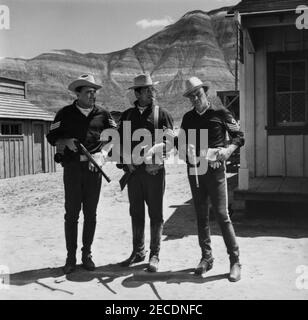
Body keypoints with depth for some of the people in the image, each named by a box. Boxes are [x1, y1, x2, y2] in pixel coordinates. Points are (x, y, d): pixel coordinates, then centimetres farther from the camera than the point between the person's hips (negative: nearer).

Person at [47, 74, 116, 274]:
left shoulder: (103, 114, 7)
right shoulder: (65, 113, 5)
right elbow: (52, 137, 9)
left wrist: (102, 153, -10)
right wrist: (66, 141, -11)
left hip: (94, 167, 1)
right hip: (72, 167, -1)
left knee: (91, 214, 6)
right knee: (71, 214, 1)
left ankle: (87, 254, 18)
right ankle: (71, 257, 10)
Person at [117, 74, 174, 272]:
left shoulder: (162, 114, 2)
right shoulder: (127, 115, 12)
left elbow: (170, 143, -4)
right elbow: (120, 141, 12)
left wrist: (152, 150, -20)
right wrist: (127, 159, -5)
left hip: (154, 169, -3)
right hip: (133, 170, 3)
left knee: (155, 214, 2)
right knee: (136, 213, 11)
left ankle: (154, 255, 13)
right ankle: (138, 252, 24)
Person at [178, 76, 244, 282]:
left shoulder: (220, 114, 0)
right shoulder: (188, 118, 11)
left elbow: (239, 137, 1)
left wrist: (228, 149, -16)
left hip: (215, 168, -4)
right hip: (194, 170, 4)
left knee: (222, 214, -7)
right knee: (201, 215, 10)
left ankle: (235, 261, 3)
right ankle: (206, 257, 21)